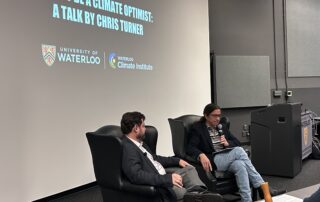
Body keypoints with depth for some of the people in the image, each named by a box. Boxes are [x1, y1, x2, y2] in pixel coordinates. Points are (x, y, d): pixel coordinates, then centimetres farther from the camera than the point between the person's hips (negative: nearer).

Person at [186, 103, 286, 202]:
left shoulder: (221, 127, 22)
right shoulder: (197, 128, 4)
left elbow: (237, 143, 20)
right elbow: (190, 148, -10)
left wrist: (227, 143, -3)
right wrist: (201, 155, -31)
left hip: (229, 159, 6)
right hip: (214, 160, -5)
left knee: (240, 165, -32)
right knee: (239, 150, -30)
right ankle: (264, 187, -29)